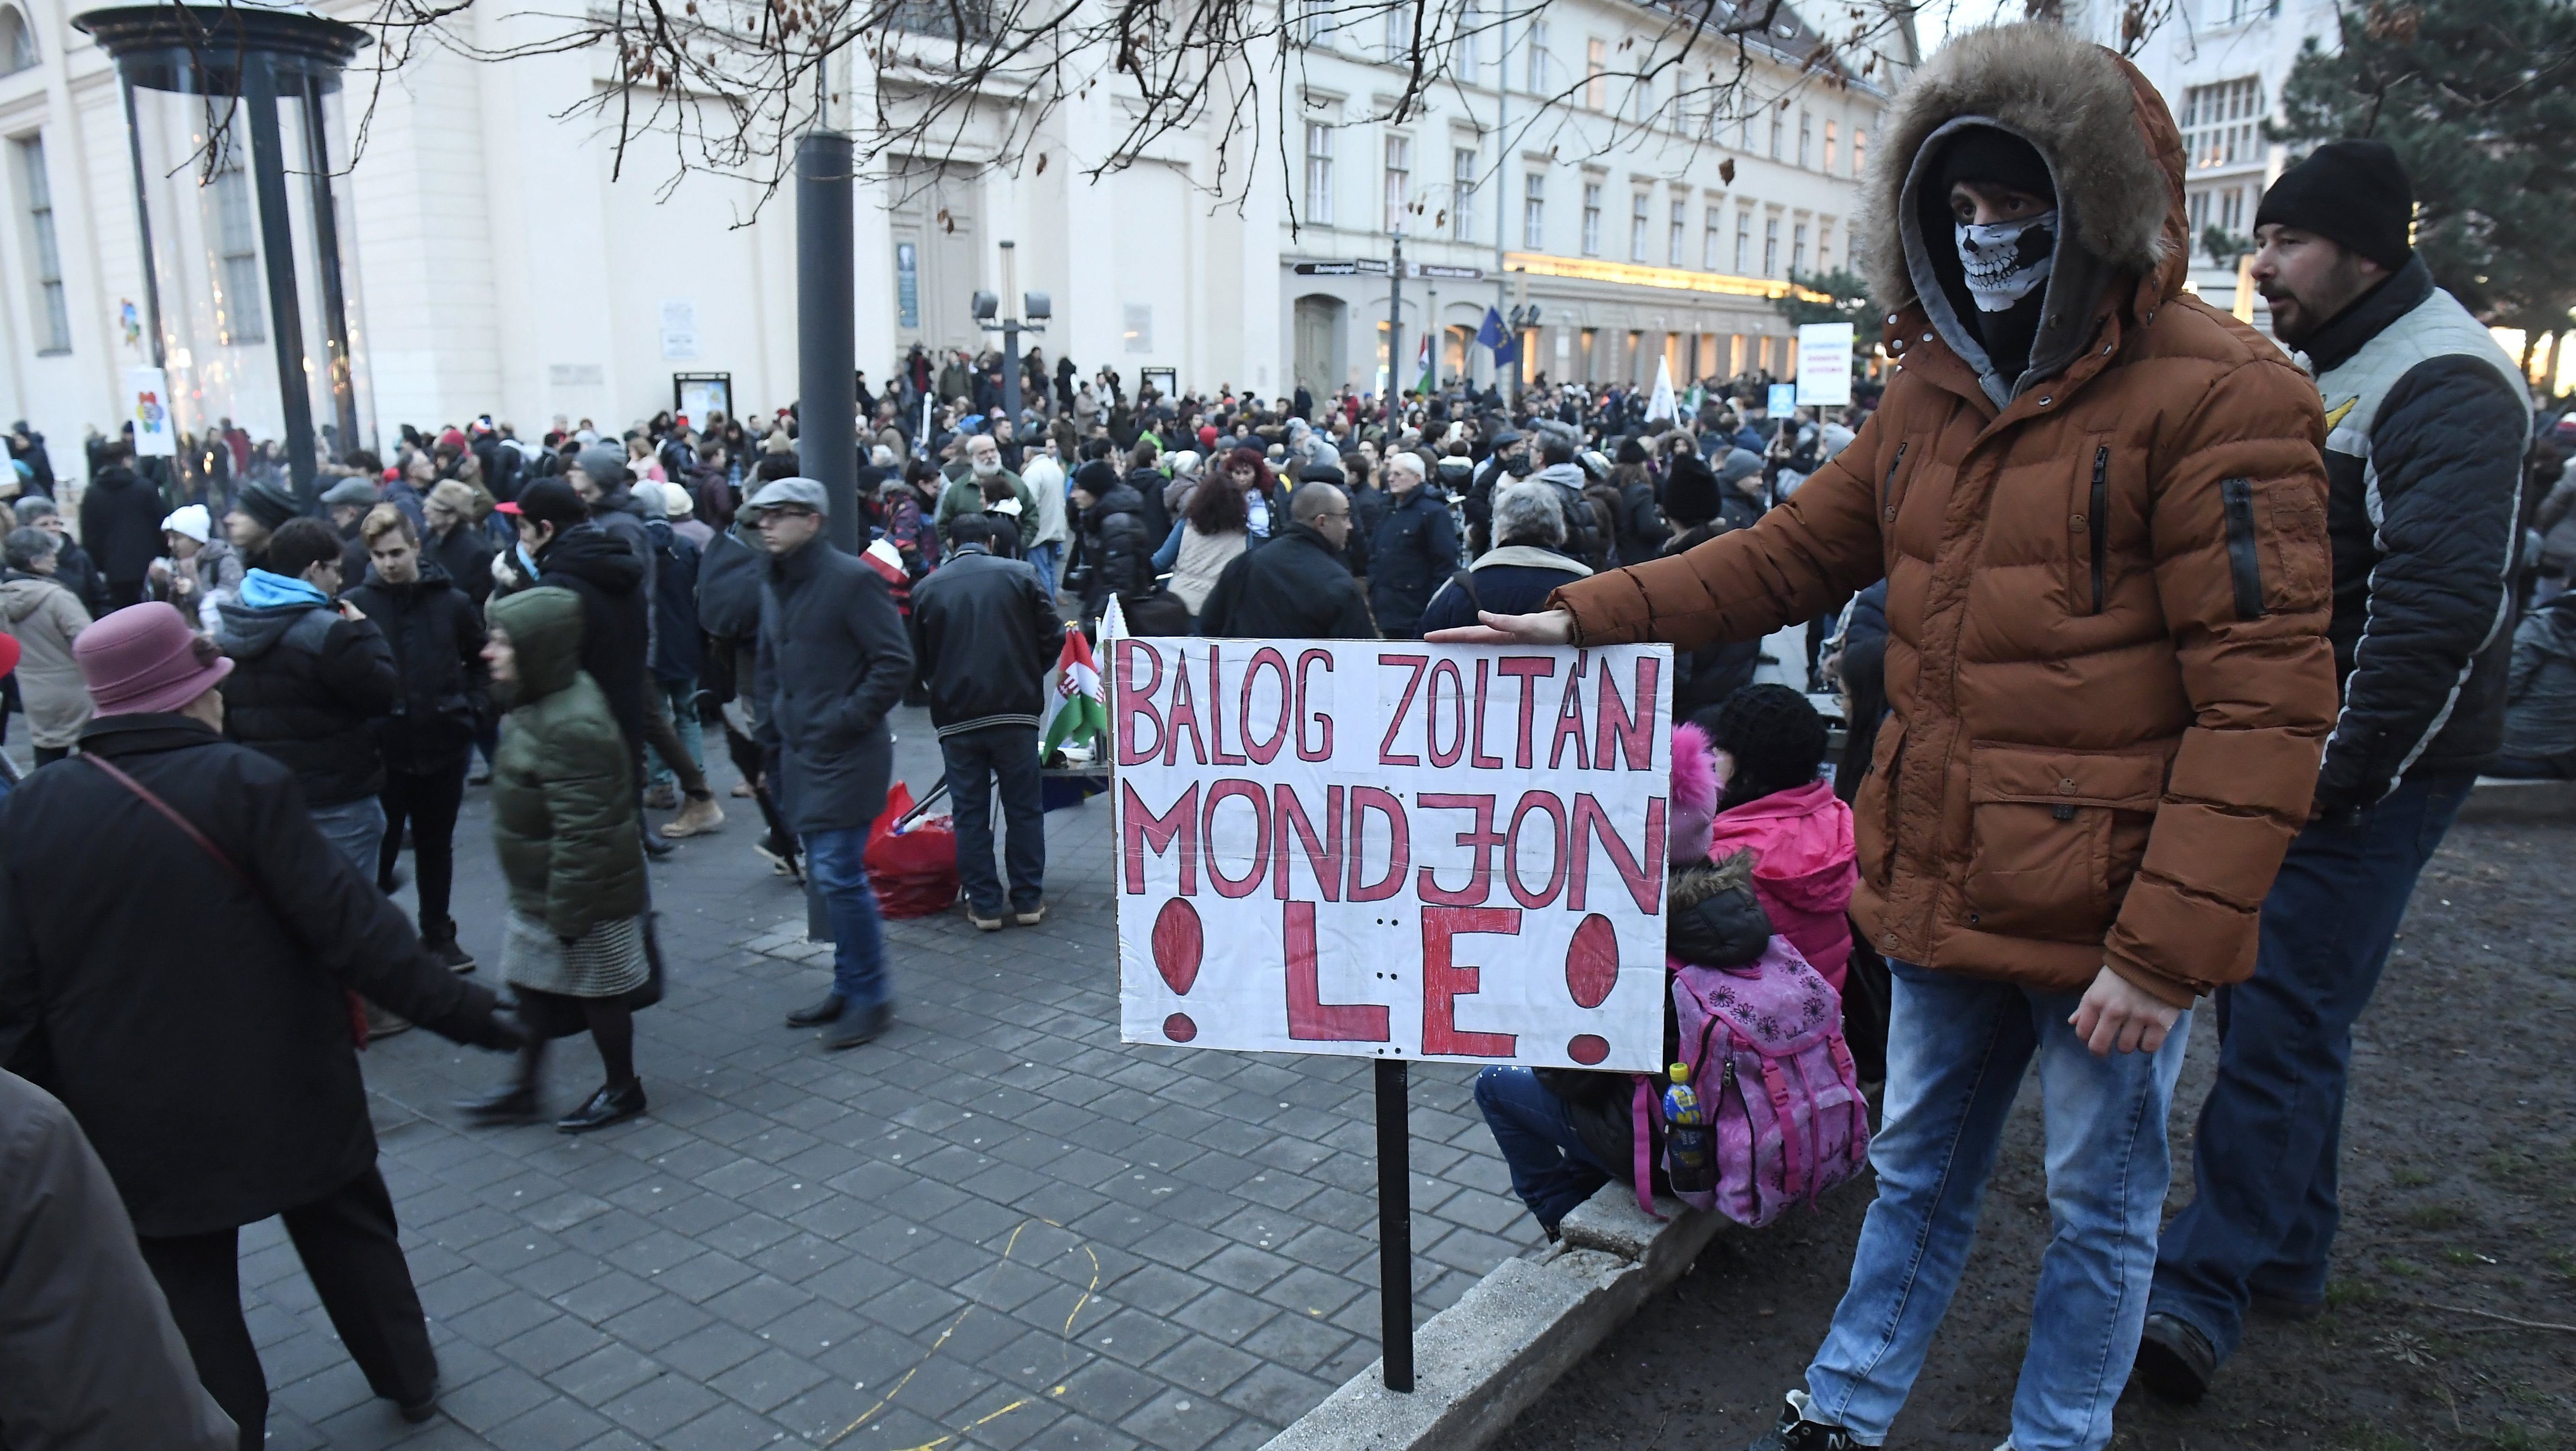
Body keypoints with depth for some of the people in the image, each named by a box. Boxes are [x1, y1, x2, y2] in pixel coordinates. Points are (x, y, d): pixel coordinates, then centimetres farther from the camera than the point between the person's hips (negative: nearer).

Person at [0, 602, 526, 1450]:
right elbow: (348, 924, -19)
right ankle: (411, 1382, 36)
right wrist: (464, 1012, -13)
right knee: (351, 1236, 20)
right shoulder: (243, 783, -16)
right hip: (285, 1092, -2)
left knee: (188, 1294, 14)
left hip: (134, 1120, 2)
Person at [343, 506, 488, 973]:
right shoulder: (357, 604, -6)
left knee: (437, 846, 16)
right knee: (379, 848, 4)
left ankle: (438, 934, 31)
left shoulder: (452, 602, -1)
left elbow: (482, 661, 11)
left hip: (444, 745, 2)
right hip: (383, 748, -2)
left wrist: (475, 709, -1)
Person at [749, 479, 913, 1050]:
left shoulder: (851, 579, -12)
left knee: (839, 875, -8)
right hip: (802, 754, 8)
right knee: (829, 875, 14)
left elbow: (895, 662, -15)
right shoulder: (774, 585, 13)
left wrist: (847, 720, -17)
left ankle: (870, 997, 5)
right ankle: (848, 988, 26)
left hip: (847, 756, -8)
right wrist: (772, 733, 16)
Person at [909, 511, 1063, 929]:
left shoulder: (926, 589, 5)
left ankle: (984, 905, 11)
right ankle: (1029, 900, 14)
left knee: (970, 814, 8)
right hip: (1016, 710, 0)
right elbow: (1052, 636, -1)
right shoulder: (1020, 575, 1)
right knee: (1024, 808, 9)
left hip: (956, 717, 1)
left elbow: (919, 658, 10)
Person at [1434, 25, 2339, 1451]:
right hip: (1944, 891, 6)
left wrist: (2167, 948, -21)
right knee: (1918, 1172, 21)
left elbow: (2264, 700, -18)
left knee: (2101, 1204, 14)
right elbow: (1788, 554, 12)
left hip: (2105, 910, -6)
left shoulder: (2214, 400, -15)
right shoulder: (1936, 395, 8)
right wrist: (1587, 615, 2)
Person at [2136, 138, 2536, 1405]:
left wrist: (2346, 769, -24)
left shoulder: (2444, 387, -16)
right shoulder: (2335, 374, 16)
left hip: (2366, 771, -10)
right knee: (2270, 1002, 15)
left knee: (2281, 1026, -7)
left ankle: (2202, 1298, 0)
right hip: (2290, 753, 10)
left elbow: (2446, 603, -26)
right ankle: (2286, 1256, 30)